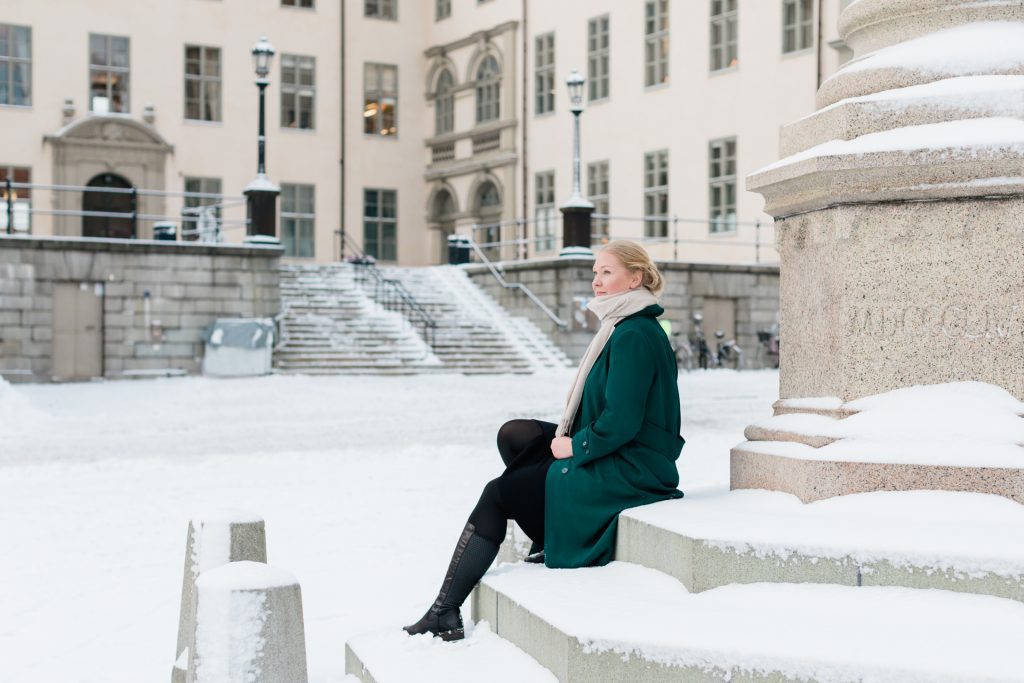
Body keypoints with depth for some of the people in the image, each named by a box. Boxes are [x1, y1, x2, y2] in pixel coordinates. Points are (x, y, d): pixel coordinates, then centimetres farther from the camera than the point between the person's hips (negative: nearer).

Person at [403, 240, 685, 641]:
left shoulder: (633, 336, -19)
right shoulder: (624, 329, 13)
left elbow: (620, 423, -26)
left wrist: (574, 447, -11)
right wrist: (569, 437, 5)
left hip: (626, 471, -10)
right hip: (614, 456, 10)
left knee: (497, 494, -3)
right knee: (512, 434, 12)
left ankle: (444, 614, 4)